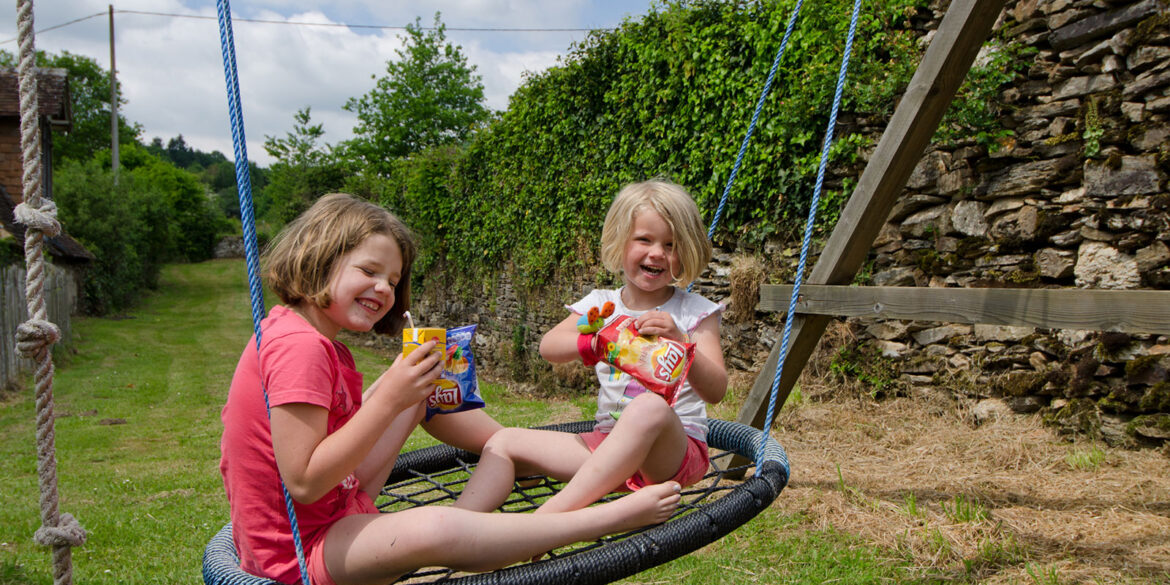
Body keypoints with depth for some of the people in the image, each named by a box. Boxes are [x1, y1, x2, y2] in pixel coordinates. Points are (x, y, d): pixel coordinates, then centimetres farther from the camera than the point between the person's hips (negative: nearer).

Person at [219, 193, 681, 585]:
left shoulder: (313, 342, 9)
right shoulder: (298, 347, -23)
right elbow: (304, 484, -27)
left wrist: (400, 382, -4)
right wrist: (388, 400, -29)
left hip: (341, 506, 10)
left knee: (422, 388, 11)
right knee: (434, 528, -38)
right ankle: (614, 515, -26)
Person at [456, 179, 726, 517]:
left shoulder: (695, 313, 1)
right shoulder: (602, 305, 10)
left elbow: (716, 392, -10)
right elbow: (548, 347, -5)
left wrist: (679, 340, -27)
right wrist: (594, 343, -26)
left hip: (675, 452, -4)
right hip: (608, 443, 5)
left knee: (650, 407, -39)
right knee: (504, 441, -3)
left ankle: (548, 518, -43)